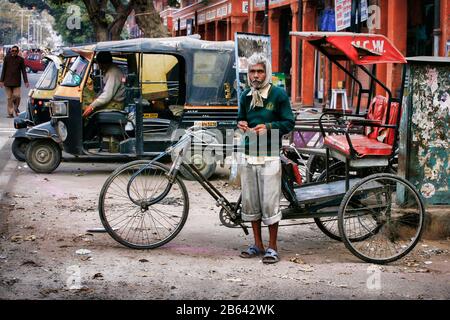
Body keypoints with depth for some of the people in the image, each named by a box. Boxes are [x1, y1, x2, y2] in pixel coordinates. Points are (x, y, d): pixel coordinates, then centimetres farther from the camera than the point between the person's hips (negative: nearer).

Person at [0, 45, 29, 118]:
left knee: (17, 96, -9)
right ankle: (10, 113, 8)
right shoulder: (7, 58, 3)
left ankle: (16, 107, 20)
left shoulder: (20, 59, 2)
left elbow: (23, 71, 5)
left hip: (16, 82, 0)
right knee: (9, 98, 2)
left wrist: (26, 81, 0)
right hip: (7, 81, 0)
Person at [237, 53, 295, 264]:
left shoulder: (278, 94, -3)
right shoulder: (246, 96, 12)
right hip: (249, 155, 5)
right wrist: (241, 124, 1)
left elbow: (289, 123, -3)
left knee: (270, 202, -5)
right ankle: (257, 244, 21)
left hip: (269, 156, -5)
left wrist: (268, 127, -18)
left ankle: (272, 247, 5)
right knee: (250, 202, 8)